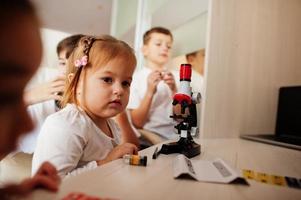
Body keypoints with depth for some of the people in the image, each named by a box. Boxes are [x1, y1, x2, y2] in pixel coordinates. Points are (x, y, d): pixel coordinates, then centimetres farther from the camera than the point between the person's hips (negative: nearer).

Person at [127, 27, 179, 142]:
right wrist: (150, 92, -20)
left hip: (174, 136, 3)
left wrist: (174, 91, -14)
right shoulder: (136, 78, -5)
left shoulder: (173, 77, 7)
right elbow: (137, 123, -8)